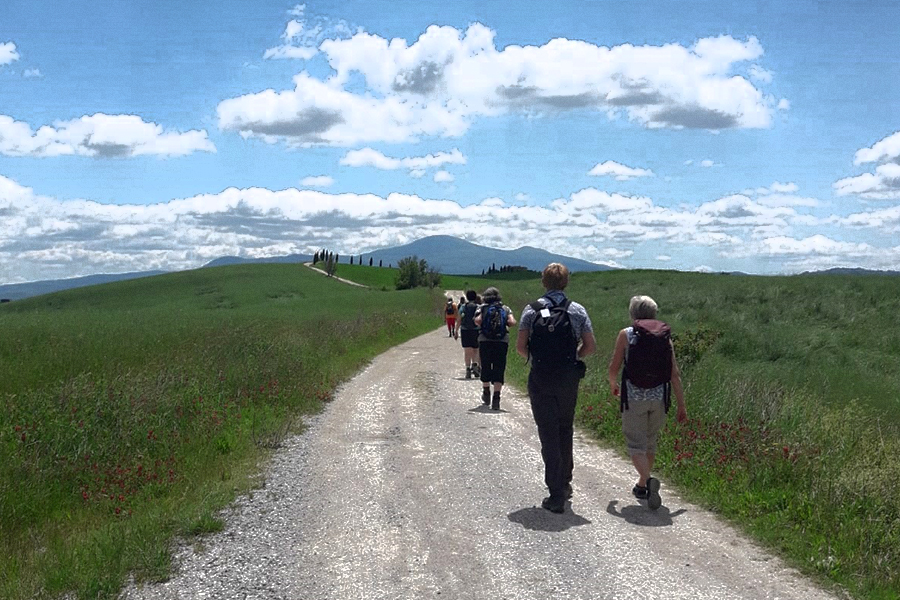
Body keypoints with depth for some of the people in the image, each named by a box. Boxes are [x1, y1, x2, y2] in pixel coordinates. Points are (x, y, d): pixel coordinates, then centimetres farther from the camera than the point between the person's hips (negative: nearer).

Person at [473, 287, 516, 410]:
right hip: (502, 341, 0)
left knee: (485, 368, 16)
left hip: (485, 341, 0)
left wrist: (481, 326, 11)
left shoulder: (482, 308, 9)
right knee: (499, 370, 0)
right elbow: (512, 322, -4)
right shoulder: (506, 309, 12)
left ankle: (486, 393, 31)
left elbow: (477, 320, -10)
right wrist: (506, 324, 16)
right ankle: (496, 398, -9)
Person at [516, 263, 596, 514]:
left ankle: (556, 495, 1)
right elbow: (591, 346, 1)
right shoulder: (577, 310, -1)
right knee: (566, 431, 19)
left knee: (548, 435, 3)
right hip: (568, 380, 1)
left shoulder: (531, 310, -4)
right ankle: (565, 483, 31)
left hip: (540, 380, -1)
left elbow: (520, 347, -6)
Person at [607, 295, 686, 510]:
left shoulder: (626, 334, -2)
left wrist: (613, 385, 22)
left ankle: (648, 481, -22)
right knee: (650, 442, 20)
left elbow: (614, 367, 0)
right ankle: (643, 485, 30)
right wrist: (681, 405, 9)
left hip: (634, 397, -3)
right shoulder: (664, 336, 5)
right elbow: (675, 374, 3)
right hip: (659, 397, 4)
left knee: (636, 444, 1)